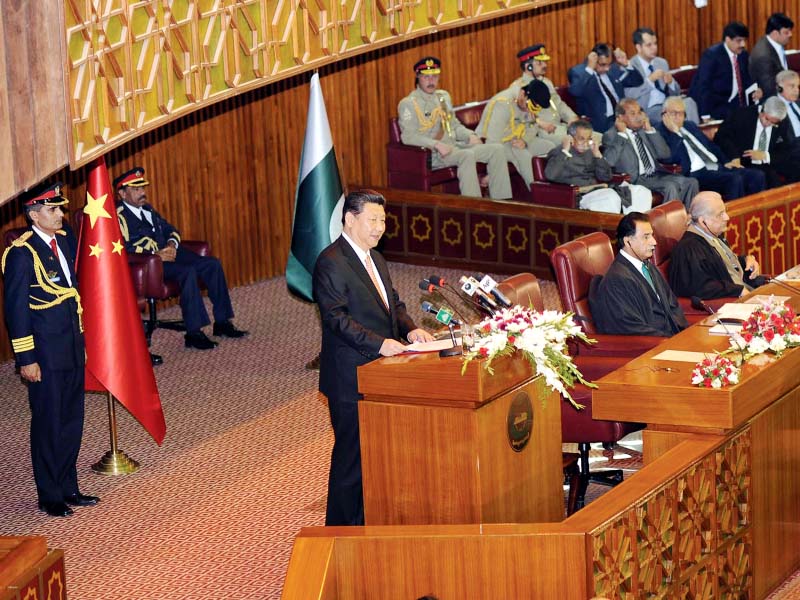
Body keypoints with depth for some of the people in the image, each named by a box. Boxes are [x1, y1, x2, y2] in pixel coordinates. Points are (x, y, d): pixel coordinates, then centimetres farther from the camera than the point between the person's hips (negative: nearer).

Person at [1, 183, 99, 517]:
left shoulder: (66, 240, 7)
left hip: (73, 348, 7)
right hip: (45, 351, -7)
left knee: (72, 420, 14)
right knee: (49, 424, 2)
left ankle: (69, 489, 25)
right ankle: (49, 497, 13)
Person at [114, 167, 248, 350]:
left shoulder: (146, 209, 22)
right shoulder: (119, 216, -7)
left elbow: (170, 230, 24)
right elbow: (123, 247, -20)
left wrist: (172, 244, 0)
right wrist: (155, 255, -24)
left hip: (169, 252, 9)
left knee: (212, 264, -6)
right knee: (188, 272, -33)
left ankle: (222, 322, -1)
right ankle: (193, 334, -31)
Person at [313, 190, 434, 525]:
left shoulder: (374, 258, 15)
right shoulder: (331, 263, -15)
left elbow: (393, 304, 19)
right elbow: (337, 318, -22)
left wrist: (410, 329, -1)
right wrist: (379, 343, -29)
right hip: (351, 380, -9)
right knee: (351, 457, -2)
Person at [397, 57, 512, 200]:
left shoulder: (443, 96, 21)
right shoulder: (408, 104, -3)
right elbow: (408, 137, -14)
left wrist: (470, 136, 5)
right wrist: (437, 145, -26)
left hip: (455, 147, 8)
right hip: (431, 155, -8)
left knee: (497, 149, -9)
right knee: (467, 155, -35)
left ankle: (501, 202, -11)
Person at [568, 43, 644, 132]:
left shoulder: (613, 68, 15)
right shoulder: (577, 71, -2)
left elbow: (638, 81, 16)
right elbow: (575, 91, -23)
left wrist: (626, 65, 2)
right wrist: (590, 69, -23)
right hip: (600, 122, -6)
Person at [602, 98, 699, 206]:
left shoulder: (644, 131, 18)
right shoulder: (611, 136, 2)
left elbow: (665, 154, 11)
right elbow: (609, 162, -17)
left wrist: (650, 130, 3)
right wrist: (622, 134, -11)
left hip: (657, 175, 6)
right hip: (636, 180, -6)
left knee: (691, 182, -14)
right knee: (671, 186, -30)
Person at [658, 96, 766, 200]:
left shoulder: (690, 126, 21)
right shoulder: (661, 133, -3)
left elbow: (711, 145, 27)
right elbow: (674, 159, -18)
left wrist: (726, 162, 12)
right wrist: (675, 132, -15)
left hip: (717, 166, 8)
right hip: (696, 174, -8)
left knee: (757, 176, -8)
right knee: (735, 179, -31)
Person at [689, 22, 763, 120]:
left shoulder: (743, 54, 6)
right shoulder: (711, 54, -15)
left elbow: (746, 81, 14)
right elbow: (703, 86, -21)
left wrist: (753, 93, -11)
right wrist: (705, 116, -27)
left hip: (734, 103, 7)